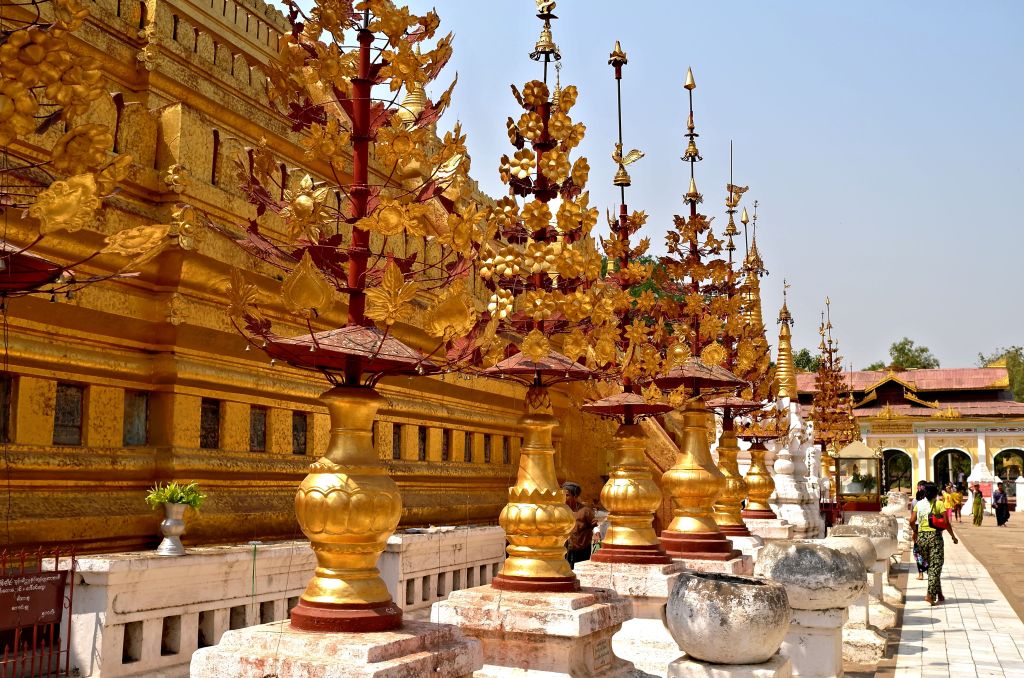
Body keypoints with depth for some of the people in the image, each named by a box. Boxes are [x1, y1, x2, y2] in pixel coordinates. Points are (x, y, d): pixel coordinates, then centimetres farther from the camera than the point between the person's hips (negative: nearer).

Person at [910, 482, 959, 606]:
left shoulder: (919, 504, 7)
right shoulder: (938, 504, -4)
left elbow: (912, 521, 1)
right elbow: (946, 523, -8)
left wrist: (915, 532, 19)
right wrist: (953, 536, 5)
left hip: (921, 537, 4)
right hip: (934, 536, -4)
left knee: (930, 566, 17)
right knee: (935, 566, -1)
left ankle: (939, 594, 24)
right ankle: (930, 595, -12)